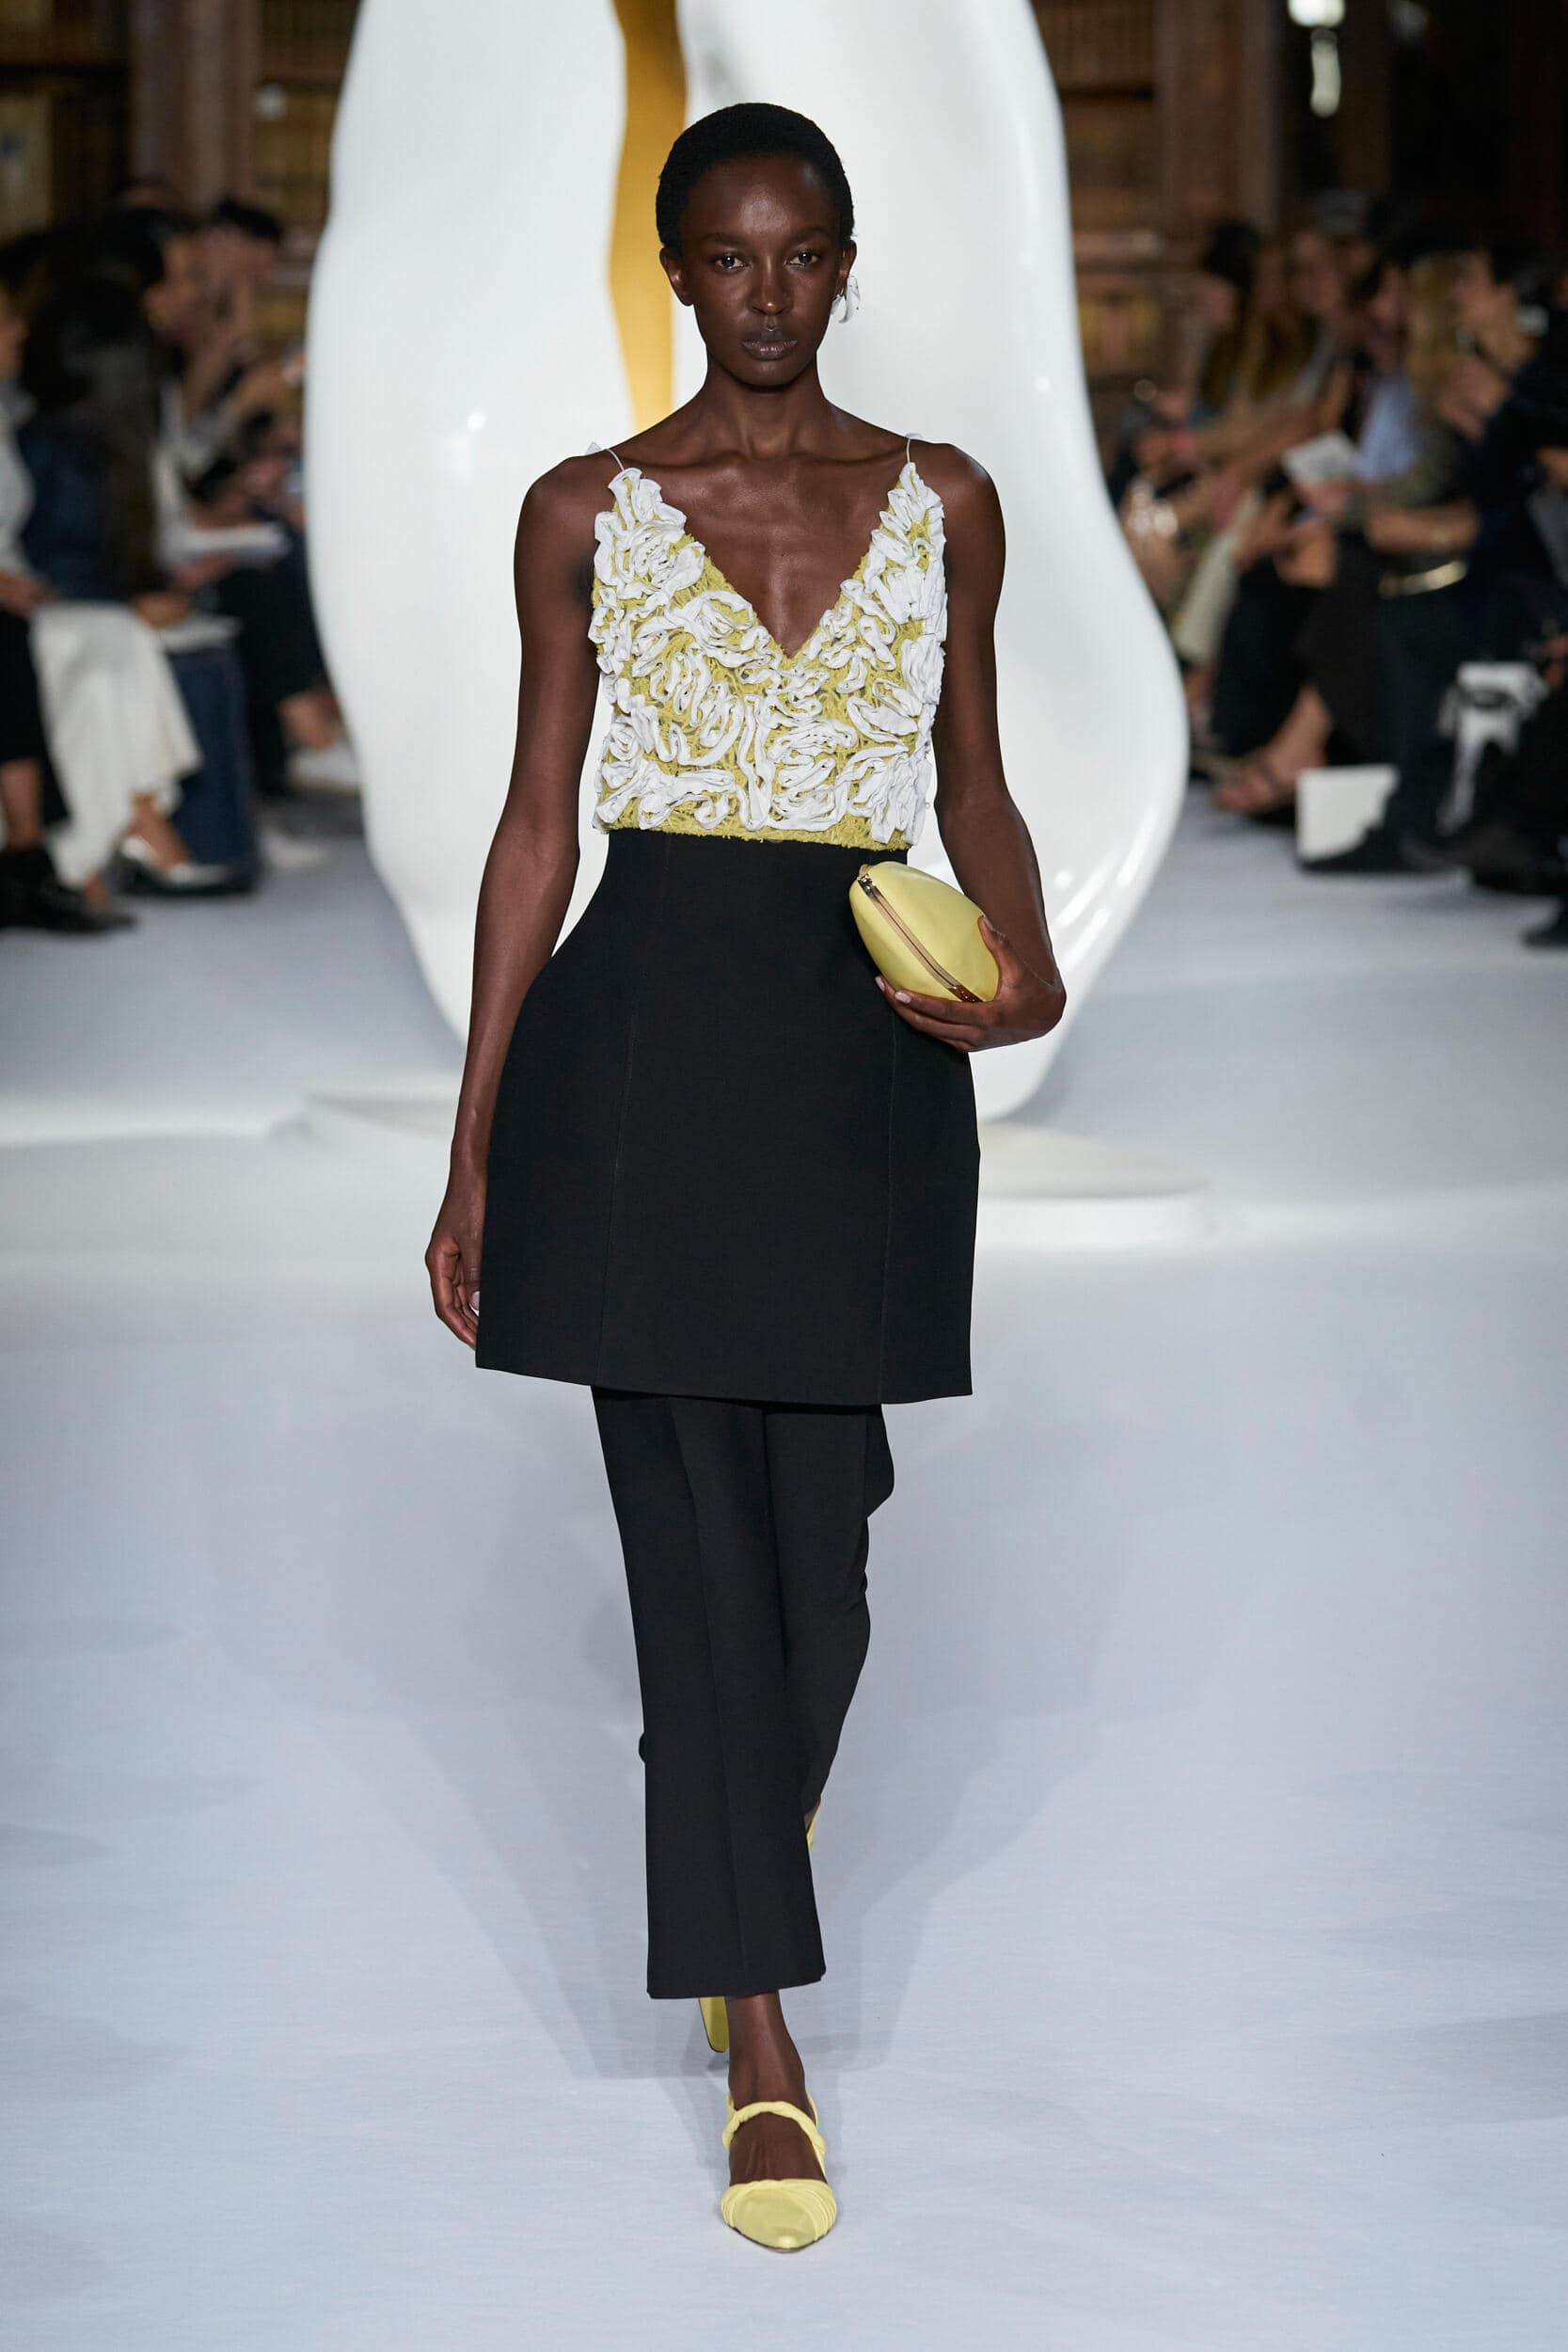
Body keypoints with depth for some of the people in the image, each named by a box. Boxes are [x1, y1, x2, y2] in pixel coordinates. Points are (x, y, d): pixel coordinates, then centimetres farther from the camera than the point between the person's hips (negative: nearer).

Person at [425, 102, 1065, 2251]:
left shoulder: (942, 503, 8)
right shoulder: (589, 513, 4)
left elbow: (974, 790, 13)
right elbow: (537, 825, 5)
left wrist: (1026, 963, -9)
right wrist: (474, 1151, 3)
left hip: (867, 1047, 2)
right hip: (650, 1026, -2)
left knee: (822, 1510, 7)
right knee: (695, 1528, -3)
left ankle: (746, 1854, 39)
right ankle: (766, 2051, 1)